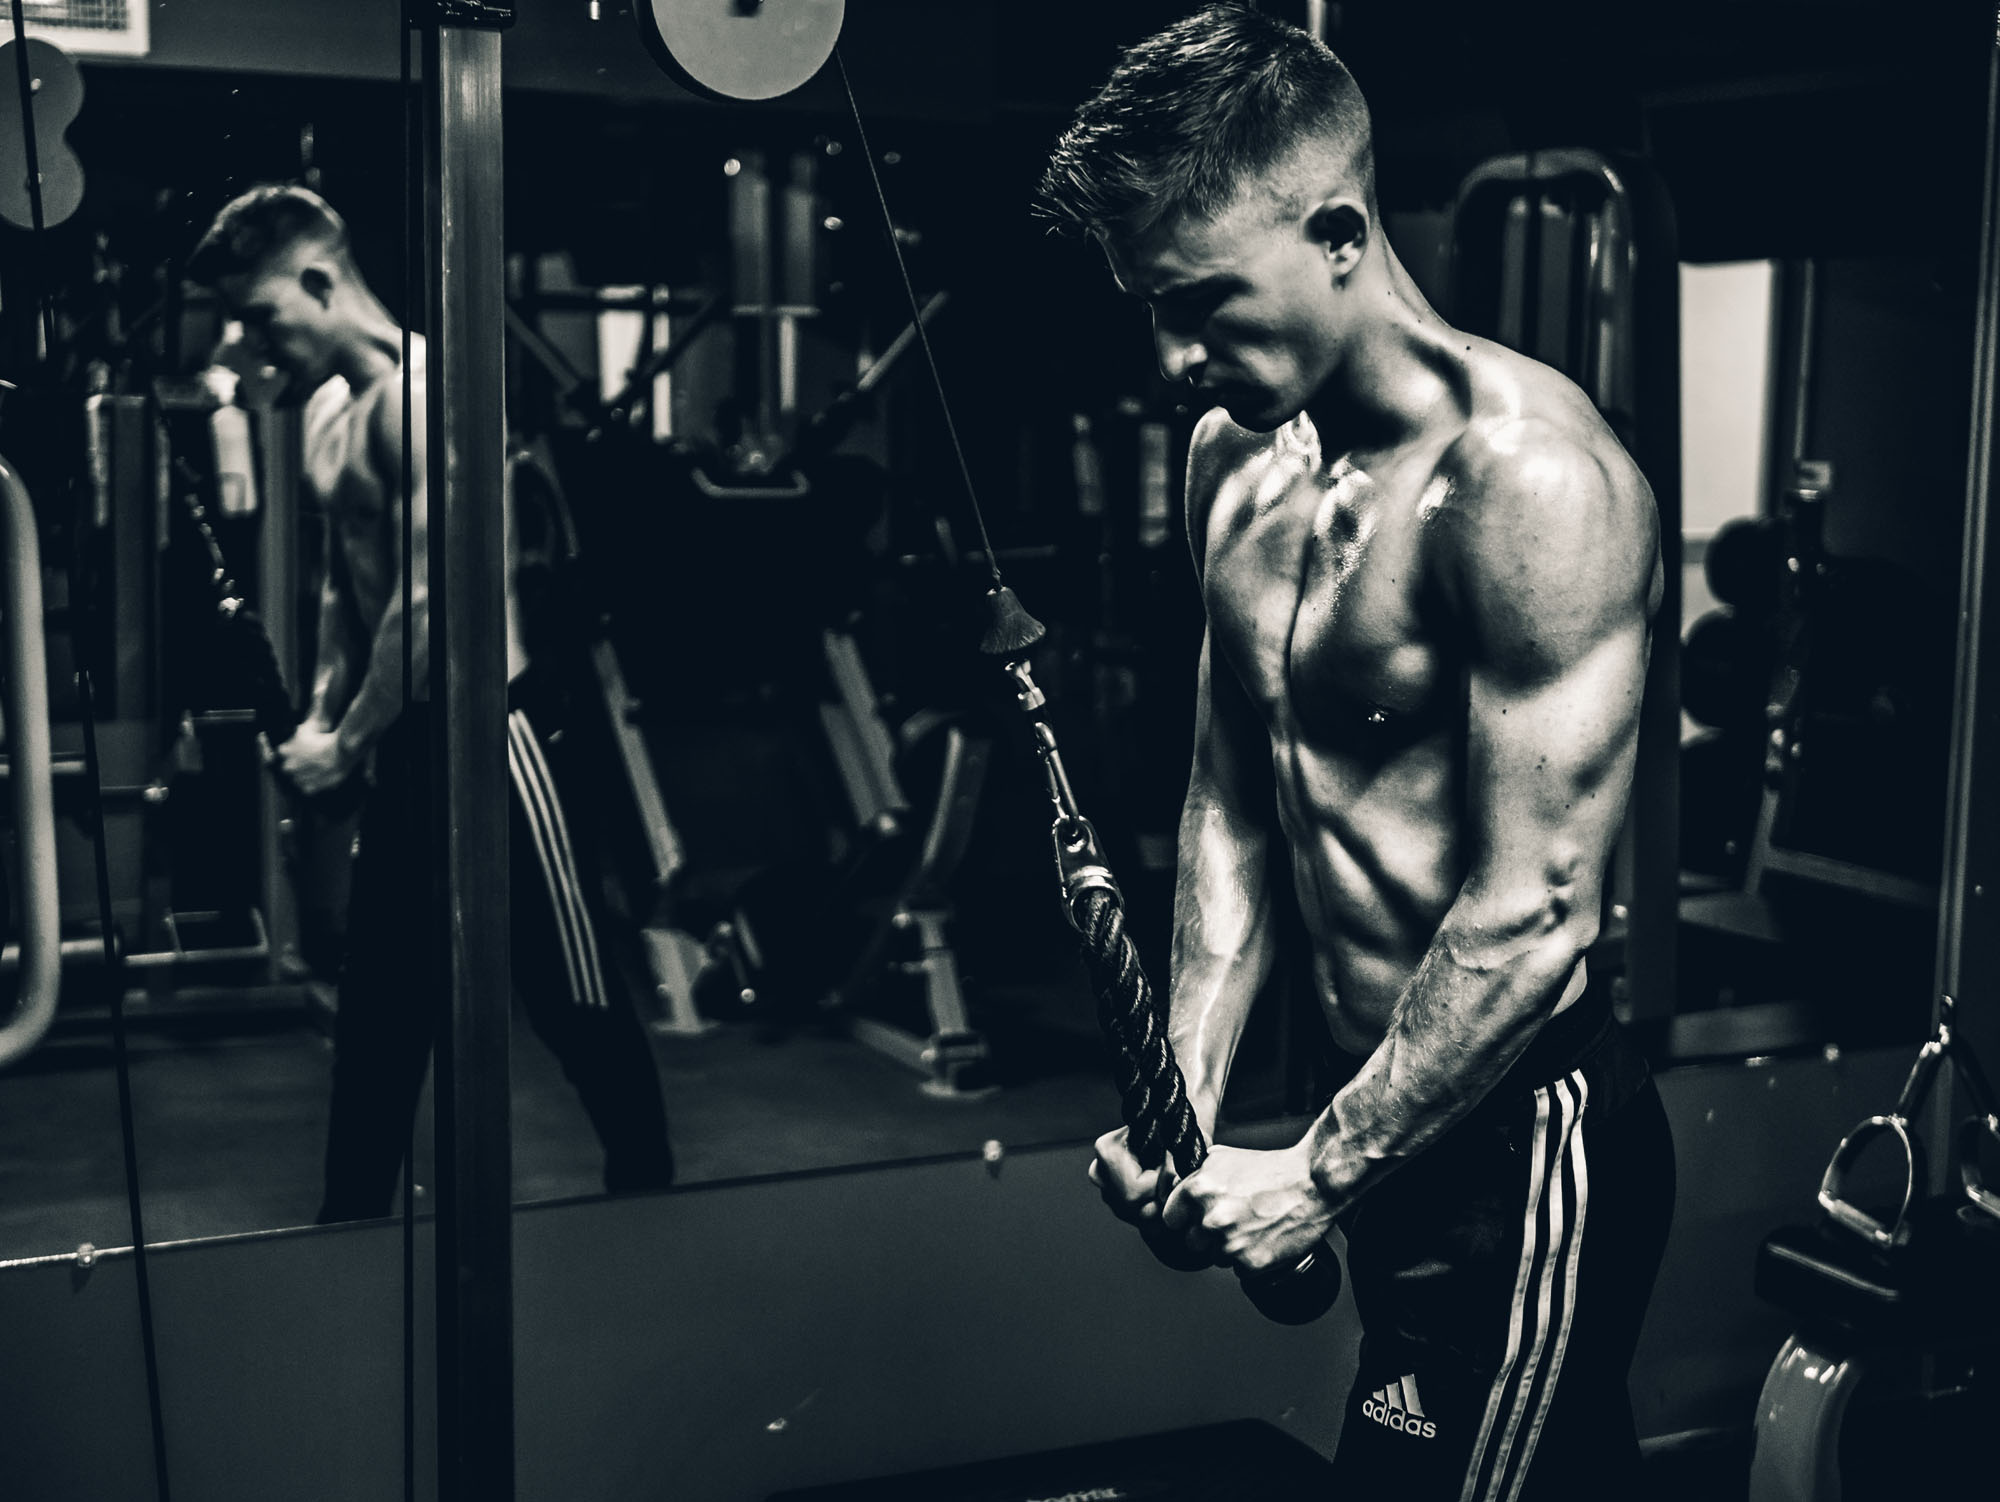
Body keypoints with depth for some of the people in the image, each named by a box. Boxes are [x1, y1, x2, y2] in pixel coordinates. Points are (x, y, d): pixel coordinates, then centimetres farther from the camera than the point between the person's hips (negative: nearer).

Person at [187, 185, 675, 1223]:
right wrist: (322, 719, 9)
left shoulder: (419, 393, -17)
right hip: (403, 746, 9)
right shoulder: (324, 410, 12)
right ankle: (352, 1216, 25)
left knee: (574, 999, 2)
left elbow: (428, 603, -21)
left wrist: (345, 748, -14)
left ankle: (650, 1191, 17)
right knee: (377, 1007, 14)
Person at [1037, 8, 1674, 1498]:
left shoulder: (1525, 476, -22)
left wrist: (1320, 1176, -16)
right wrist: (1185, 1095, 2)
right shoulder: (1237, 455, 5)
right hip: (1398, 1115, 8)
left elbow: (1534, 917, -23)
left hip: (1526, 1138, -8)